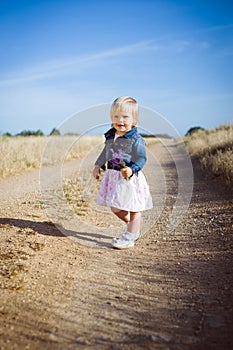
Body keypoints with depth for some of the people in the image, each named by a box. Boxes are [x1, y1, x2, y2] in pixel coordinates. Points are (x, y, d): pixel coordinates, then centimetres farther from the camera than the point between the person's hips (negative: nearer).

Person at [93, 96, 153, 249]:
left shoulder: (136, 139, -17)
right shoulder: (111, 136, 5)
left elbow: (141, 159, -19)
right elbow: (105, 153, 20)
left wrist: (132, 169, -35)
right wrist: (98, 165, 20)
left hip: (129, 179, -8)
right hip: (113, 177, 8)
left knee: (133, 209, 4)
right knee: (115, 208, 18)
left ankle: (129, 238, 16)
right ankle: (134, 228, 37)